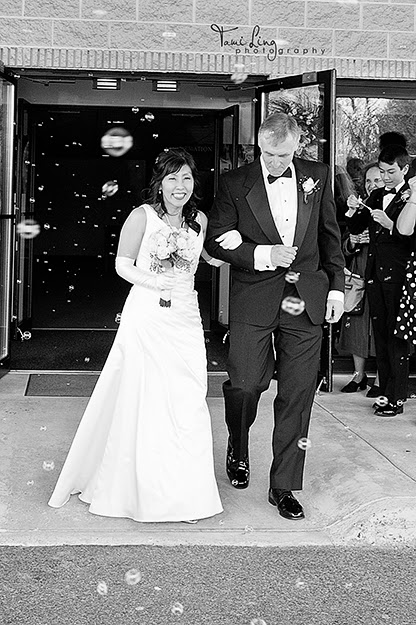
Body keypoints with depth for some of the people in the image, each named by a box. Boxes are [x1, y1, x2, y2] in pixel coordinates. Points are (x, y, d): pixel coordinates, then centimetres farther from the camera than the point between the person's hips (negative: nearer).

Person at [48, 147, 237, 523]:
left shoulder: (200, 220, 7)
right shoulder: (142, 216, -5)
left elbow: (213, 257, 20)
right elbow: (122, 264, -1)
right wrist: (150, 281, -17)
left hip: (186, 319, 4)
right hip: (147, 316, -4)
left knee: (188, 404, 4)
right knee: (143, 401, 0)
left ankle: (183, 491, 21)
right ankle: (146, 491, 16)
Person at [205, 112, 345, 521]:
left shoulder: (317, 176, 7)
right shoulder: (235, 183, -1)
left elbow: (330, 236, 13)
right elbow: (215, 240, -1)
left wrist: (336, 287, 9)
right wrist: (263, 254, -14)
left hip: (306, 301, 2)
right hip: (253, 302, -2)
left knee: (298, 395, 4)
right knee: (246, 384, -6)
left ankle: (283, 487, 18)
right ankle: (238, 447, 30)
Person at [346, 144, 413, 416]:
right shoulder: (376, 196, 15)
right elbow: (356, 229, 16)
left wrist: (390, 224, -24)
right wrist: (353, 211, -2)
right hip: (375, 274, 7)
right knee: (380, 336, 11)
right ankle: (385, 392, 19)